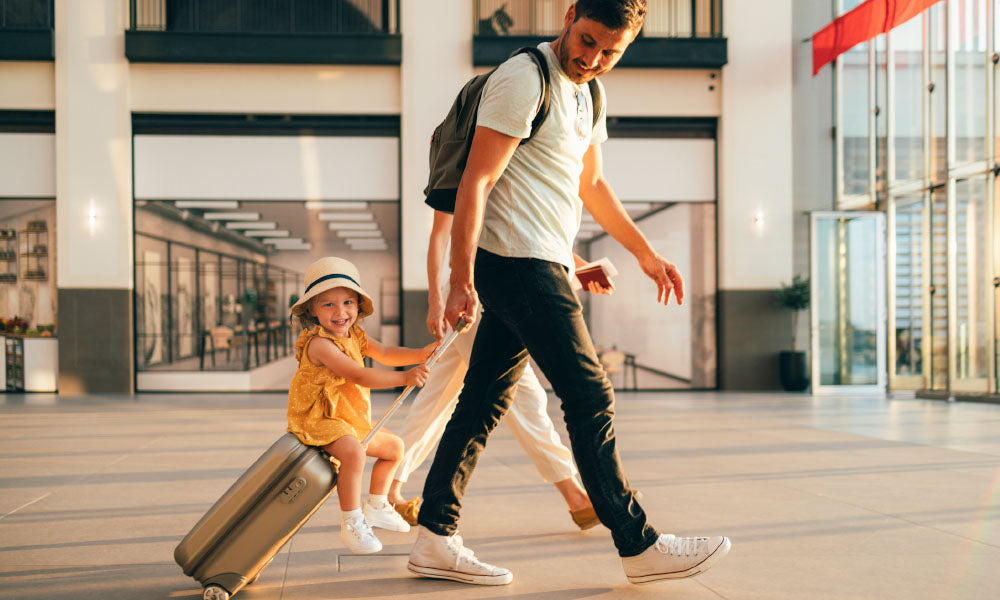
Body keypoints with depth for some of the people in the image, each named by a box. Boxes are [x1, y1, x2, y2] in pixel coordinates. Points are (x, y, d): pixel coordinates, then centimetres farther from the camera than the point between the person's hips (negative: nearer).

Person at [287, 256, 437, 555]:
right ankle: (351, 524, -23)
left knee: (394, 446, 19)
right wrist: (405, 378, -37)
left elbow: (385, 354, 2)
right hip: (318, 421, -10)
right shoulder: (319, 343, -24)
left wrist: (420, 354, -17)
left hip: (352, 420, 10)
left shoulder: (355, 336, 6)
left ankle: (375, 506, 35)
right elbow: (359, 376, -32)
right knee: (353, 451, -35)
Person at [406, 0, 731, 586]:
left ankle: (435, 538, 13)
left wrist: (647, 253, 29)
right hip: (519, 261, -9)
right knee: (591, 399, -6)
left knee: (484, 400, 8)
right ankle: (641, 546, 3)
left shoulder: (587, 93, 17)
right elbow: (476, 181, -17)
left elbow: (592, 184, 28)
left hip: (540, 266, 9)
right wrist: (462, 279, -22)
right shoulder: (524, 79, -12)